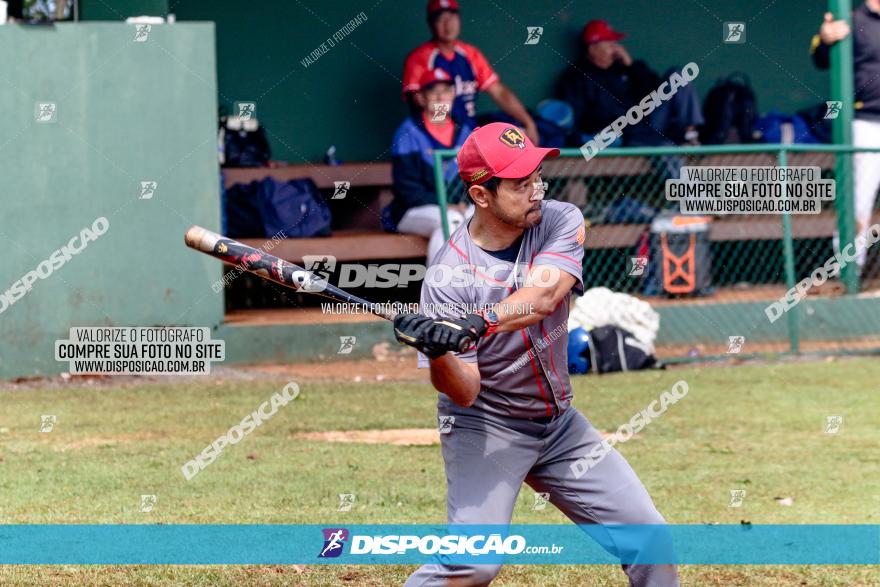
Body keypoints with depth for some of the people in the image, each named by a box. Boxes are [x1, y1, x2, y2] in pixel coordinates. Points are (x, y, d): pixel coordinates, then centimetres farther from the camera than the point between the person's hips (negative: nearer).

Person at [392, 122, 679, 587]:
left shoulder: (560, 222, -10)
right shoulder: (449, 275, -20)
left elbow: (541, 298, -30)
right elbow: (464, 392, -22)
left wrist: (474, 325, -47)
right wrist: (437, 353, -44)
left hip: (560, 422, 5)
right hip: (484, 427, -5)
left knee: (649, 539, 3)